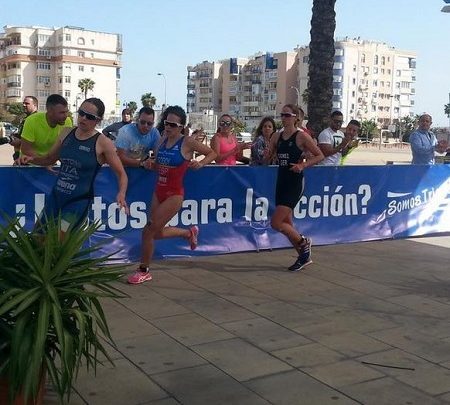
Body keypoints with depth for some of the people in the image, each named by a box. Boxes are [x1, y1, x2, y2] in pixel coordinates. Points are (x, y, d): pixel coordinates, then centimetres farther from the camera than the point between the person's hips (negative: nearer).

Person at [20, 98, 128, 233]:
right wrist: (32, 159, 0)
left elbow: (121, 173, -6)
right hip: (55, 196, 6)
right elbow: (49, 159, 20)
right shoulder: (66, 133, 4)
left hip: (79, 201, -6)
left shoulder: (102, 143, -12)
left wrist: (121, 194, -25)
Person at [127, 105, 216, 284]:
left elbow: (212, 153, -2)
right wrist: (150, 164, -5)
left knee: (149, 230, -7)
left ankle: (144, 270, 12)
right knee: (157, 233, 16)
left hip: (174, 195, -7)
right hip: (159, 191, 7)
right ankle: (189, 233, 42)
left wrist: (200, 164, -19)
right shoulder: (163, 139, 6)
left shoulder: (187, 142, -12)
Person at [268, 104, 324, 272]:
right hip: (281, 181, 7)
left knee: (276, 223, -13)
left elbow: (320, 155, -5)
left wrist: (303, 165, -18)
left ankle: (303, 242, 12)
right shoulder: (277, 136, 8)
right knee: (286, 223, 13)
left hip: (295, 182, -7)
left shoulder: (301, 136, -9)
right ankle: (304, 256, 28)